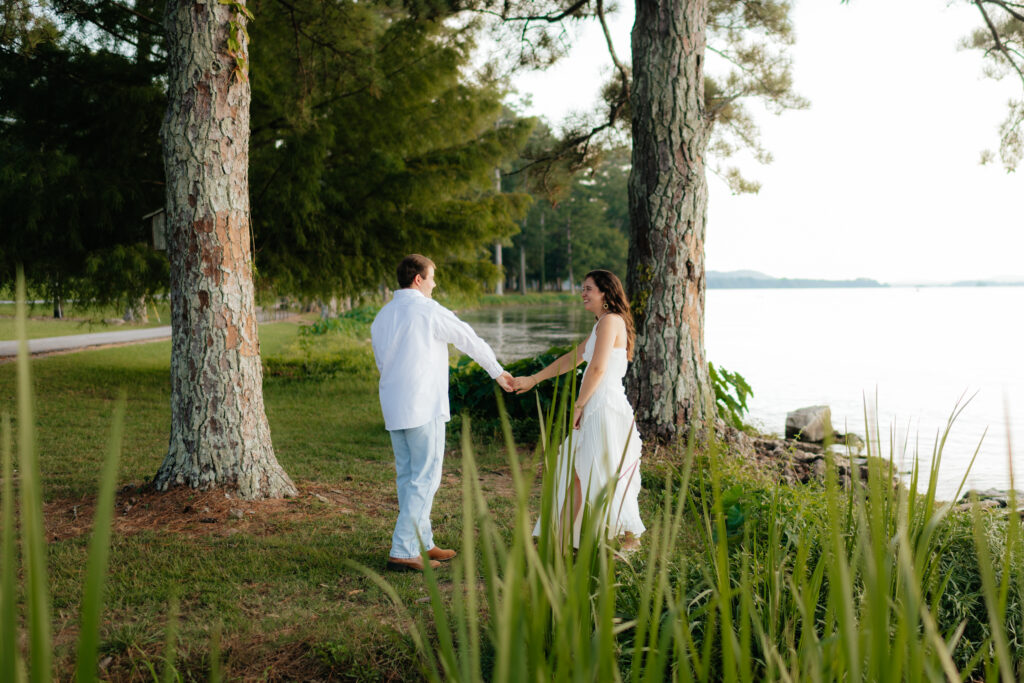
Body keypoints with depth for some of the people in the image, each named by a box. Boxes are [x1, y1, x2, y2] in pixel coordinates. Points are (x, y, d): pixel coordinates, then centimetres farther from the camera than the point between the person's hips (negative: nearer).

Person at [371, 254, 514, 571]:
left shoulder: (381, 317, 12)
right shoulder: (429, 310, -9)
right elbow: (471, 340, 0)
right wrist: (498, 372, 12)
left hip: (393, 408, 8)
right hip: (424, 407, -8)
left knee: (407, 477, 13)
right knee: (424, 478, -4)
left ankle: (421, 544, 22)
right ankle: (403, 550, -7)